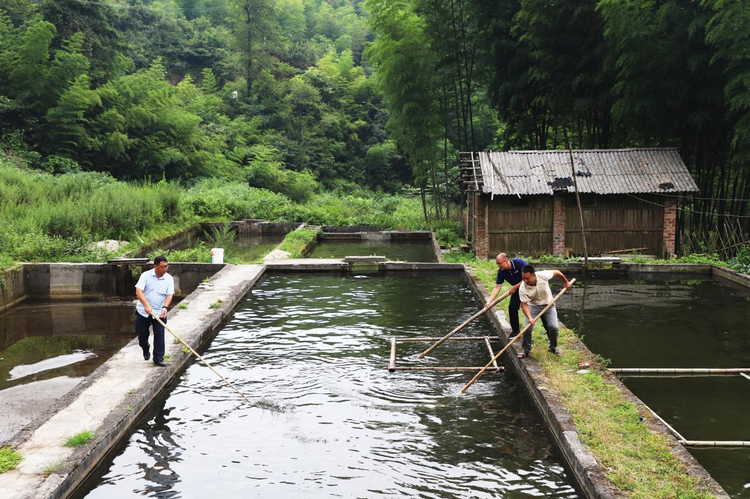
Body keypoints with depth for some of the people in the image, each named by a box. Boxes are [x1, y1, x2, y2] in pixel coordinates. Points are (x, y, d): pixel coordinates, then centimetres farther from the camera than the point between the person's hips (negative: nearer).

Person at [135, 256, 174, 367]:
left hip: (160, 313, 1)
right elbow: (138, 291, -17)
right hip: (143, 311, 0)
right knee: (142, 333, 11)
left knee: (159, 336, -2)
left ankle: (158, 359, 8)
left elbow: (169, 295, -9)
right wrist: (146, 305, -30)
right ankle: (146, 349, 42)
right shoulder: (146, 275, -9)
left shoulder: (169, 279, -3)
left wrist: (165, 307, -27)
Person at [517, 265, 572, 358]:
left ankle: (553, 347, 18)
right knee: (527, 328, -14)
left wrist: (566, 282, 6)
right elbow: (524, 305, -23)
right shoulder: (522, 289, -28)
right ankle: (526, 350, 7)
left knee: (554, 327, -9)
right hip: (533, 306, 0)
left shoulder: (543, 275, -29)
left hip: (548, 305, 1)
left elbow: (557, 272, -10)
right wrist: (530, 318, -39)